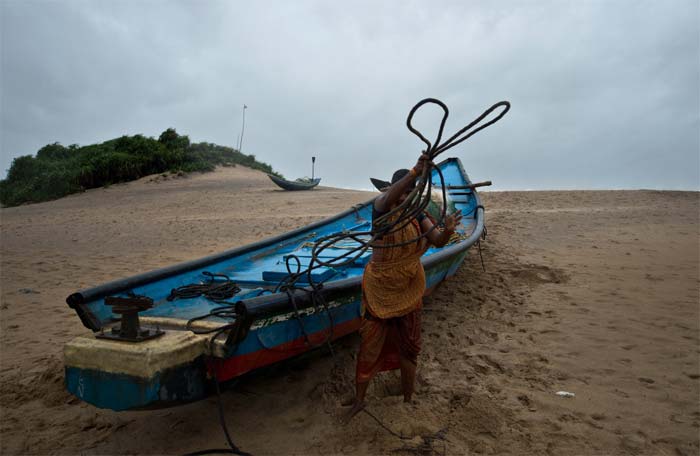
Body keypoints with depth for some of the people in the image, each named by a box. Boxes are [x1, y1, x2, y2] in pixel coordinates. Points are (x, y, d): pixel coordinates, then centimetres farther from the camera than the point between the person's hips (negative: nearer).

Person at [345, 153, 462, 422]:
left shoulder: (417, 214, 1)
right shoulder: (381, 207, -11)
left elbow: (437, 241, -7)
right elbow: (389, 198, -36)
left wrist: (448, 230, -30)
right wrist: (416, 171, -49)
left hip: (409, 289, 4)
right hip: (379, 288, -4)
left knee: (409, 346, 14)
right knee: (370, 345, 4)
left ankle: (408, 399, 33)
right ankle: (359, 401, 23)